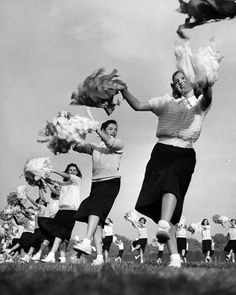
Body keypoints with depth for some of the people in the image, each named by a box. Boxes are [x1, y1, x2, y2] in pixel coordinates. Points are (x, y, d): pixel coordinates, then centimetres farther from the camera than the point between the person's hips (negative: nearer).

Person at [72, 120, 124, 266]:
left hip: (111, 181, -5)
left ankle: (87, 243, -44)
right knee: (97, 220, -6)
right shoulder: (94, 147, 23)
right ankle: (100, 256, -11)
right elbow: (77, 147, 10)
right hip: (97, 182, 5)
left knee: (95, 207, -28)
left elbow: (109, 141, -8)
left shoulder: (119, 144, 12)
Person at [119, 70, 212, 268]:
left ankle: (164, 226, -60)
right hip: (162, 152, 3)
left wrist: (207, 83, -30)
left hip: (185, 154, -2)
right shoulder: (166, 101, 23)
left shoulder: (199, 103, 15)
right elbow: (138, 106, 19)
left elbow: (207, 98, -9)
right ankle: (174, 257, -13)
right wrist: (124, 91, 3)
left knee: (171, 179, -35)